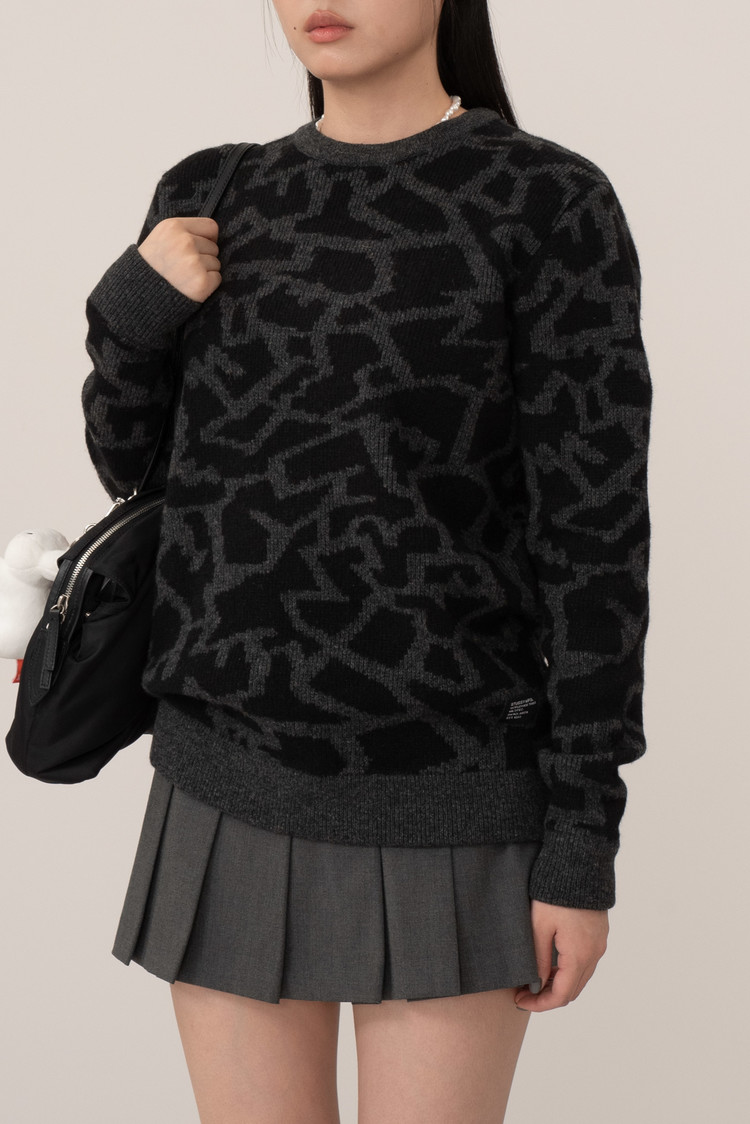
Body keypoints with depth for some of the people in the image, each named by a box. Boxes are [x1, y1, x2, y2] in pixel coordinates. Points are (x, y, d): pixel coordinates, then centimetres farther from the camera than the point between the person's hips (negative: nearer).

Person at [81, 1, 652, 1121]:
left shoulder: (554, 204, -8)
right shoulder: (212, 200, 6)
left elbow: (594, 532, -10)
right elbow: (140, 468, 14)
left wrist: (585, 843, -12)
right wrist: (131, 312, -7)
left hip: (447, 801, -4)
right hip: (238, 791, 4)